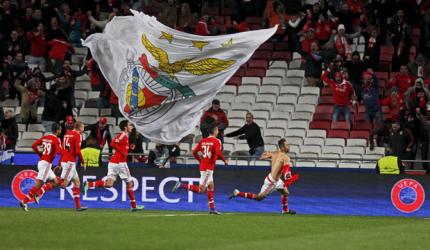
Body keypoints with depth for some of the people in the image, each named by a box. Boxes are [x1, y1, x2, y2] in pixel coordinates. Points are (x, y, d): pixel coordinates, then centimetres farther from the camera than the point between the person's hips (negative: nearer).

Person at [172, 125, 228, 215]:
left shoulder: (203, 141, 10)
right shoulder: (216, 141, -10)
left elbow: (194, 152, 8)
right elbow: (218, 153, -23)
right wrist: (225, 161, -6)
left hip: (203, 166, 8)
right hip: (208, 168, -8)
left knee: (211, 186, 18)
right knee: (201, 190, -6)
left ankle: (212, 208, 21)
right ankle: (181, 185, -15)